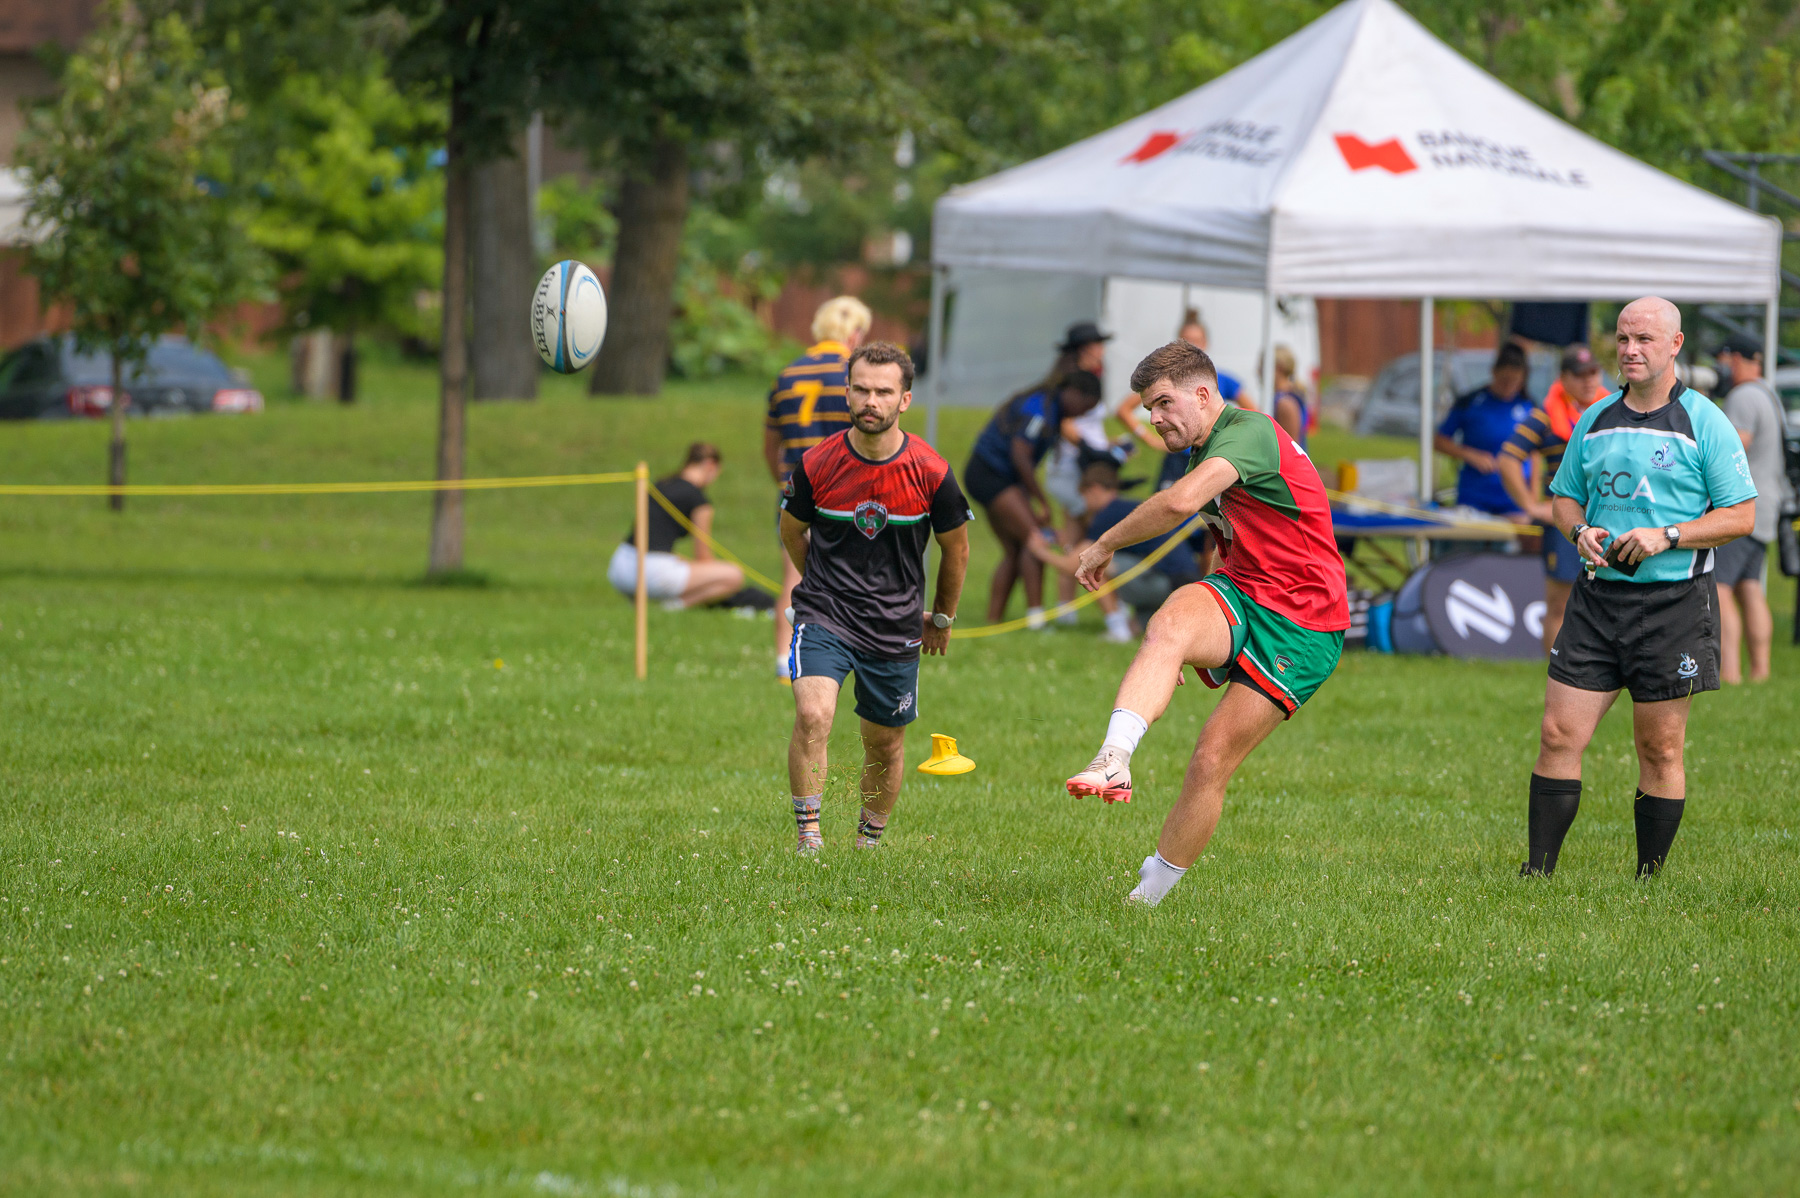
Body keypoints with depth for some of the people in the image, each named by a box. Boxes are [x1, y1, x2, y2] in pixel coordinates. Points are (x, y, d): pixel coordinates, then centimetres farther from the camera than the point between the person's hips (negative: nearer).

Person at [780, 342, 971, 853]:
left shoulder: (930, 472, -11)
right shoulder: (817, 464, -10)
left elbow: (955, 547, 7)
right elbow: (792, 530, 11)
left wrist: (941, 618, 17)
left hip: (895, 628, 1)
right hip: (824, 618, -1)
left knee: (885, 745, 11)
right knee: (813, 715, -24)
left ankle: (869, 842, 34)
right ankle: (808, 839, -17)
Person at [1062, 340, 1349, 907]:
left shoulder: (1248, 431, -15)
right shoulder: (1204, 454, 17)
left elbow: (1181, 502, -33)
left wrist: (1106, 543, -18)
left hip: (1299, 625, -7)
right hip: (1238, 592, 7)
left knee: (1212, 762, -11)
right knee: (1169, 625, -29)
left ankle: (1151, 892, 4)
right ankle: (1114, 760, -49)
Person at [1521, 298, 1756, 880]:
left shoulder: (1705, 424, -3)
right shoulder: (1594, 421, 11)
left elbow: (1740, 514, -4)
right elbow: (1564, 497, 21)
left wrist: (1667, 536, -16)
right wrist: (1580, 532, -1)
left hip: (1674, 602, -4)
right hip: (1597, 596, 4)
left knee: (1660, 749, 1)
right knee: (1559, 733, -4)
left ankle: (1648, 882, 11)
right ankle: (1537, 872, -1)